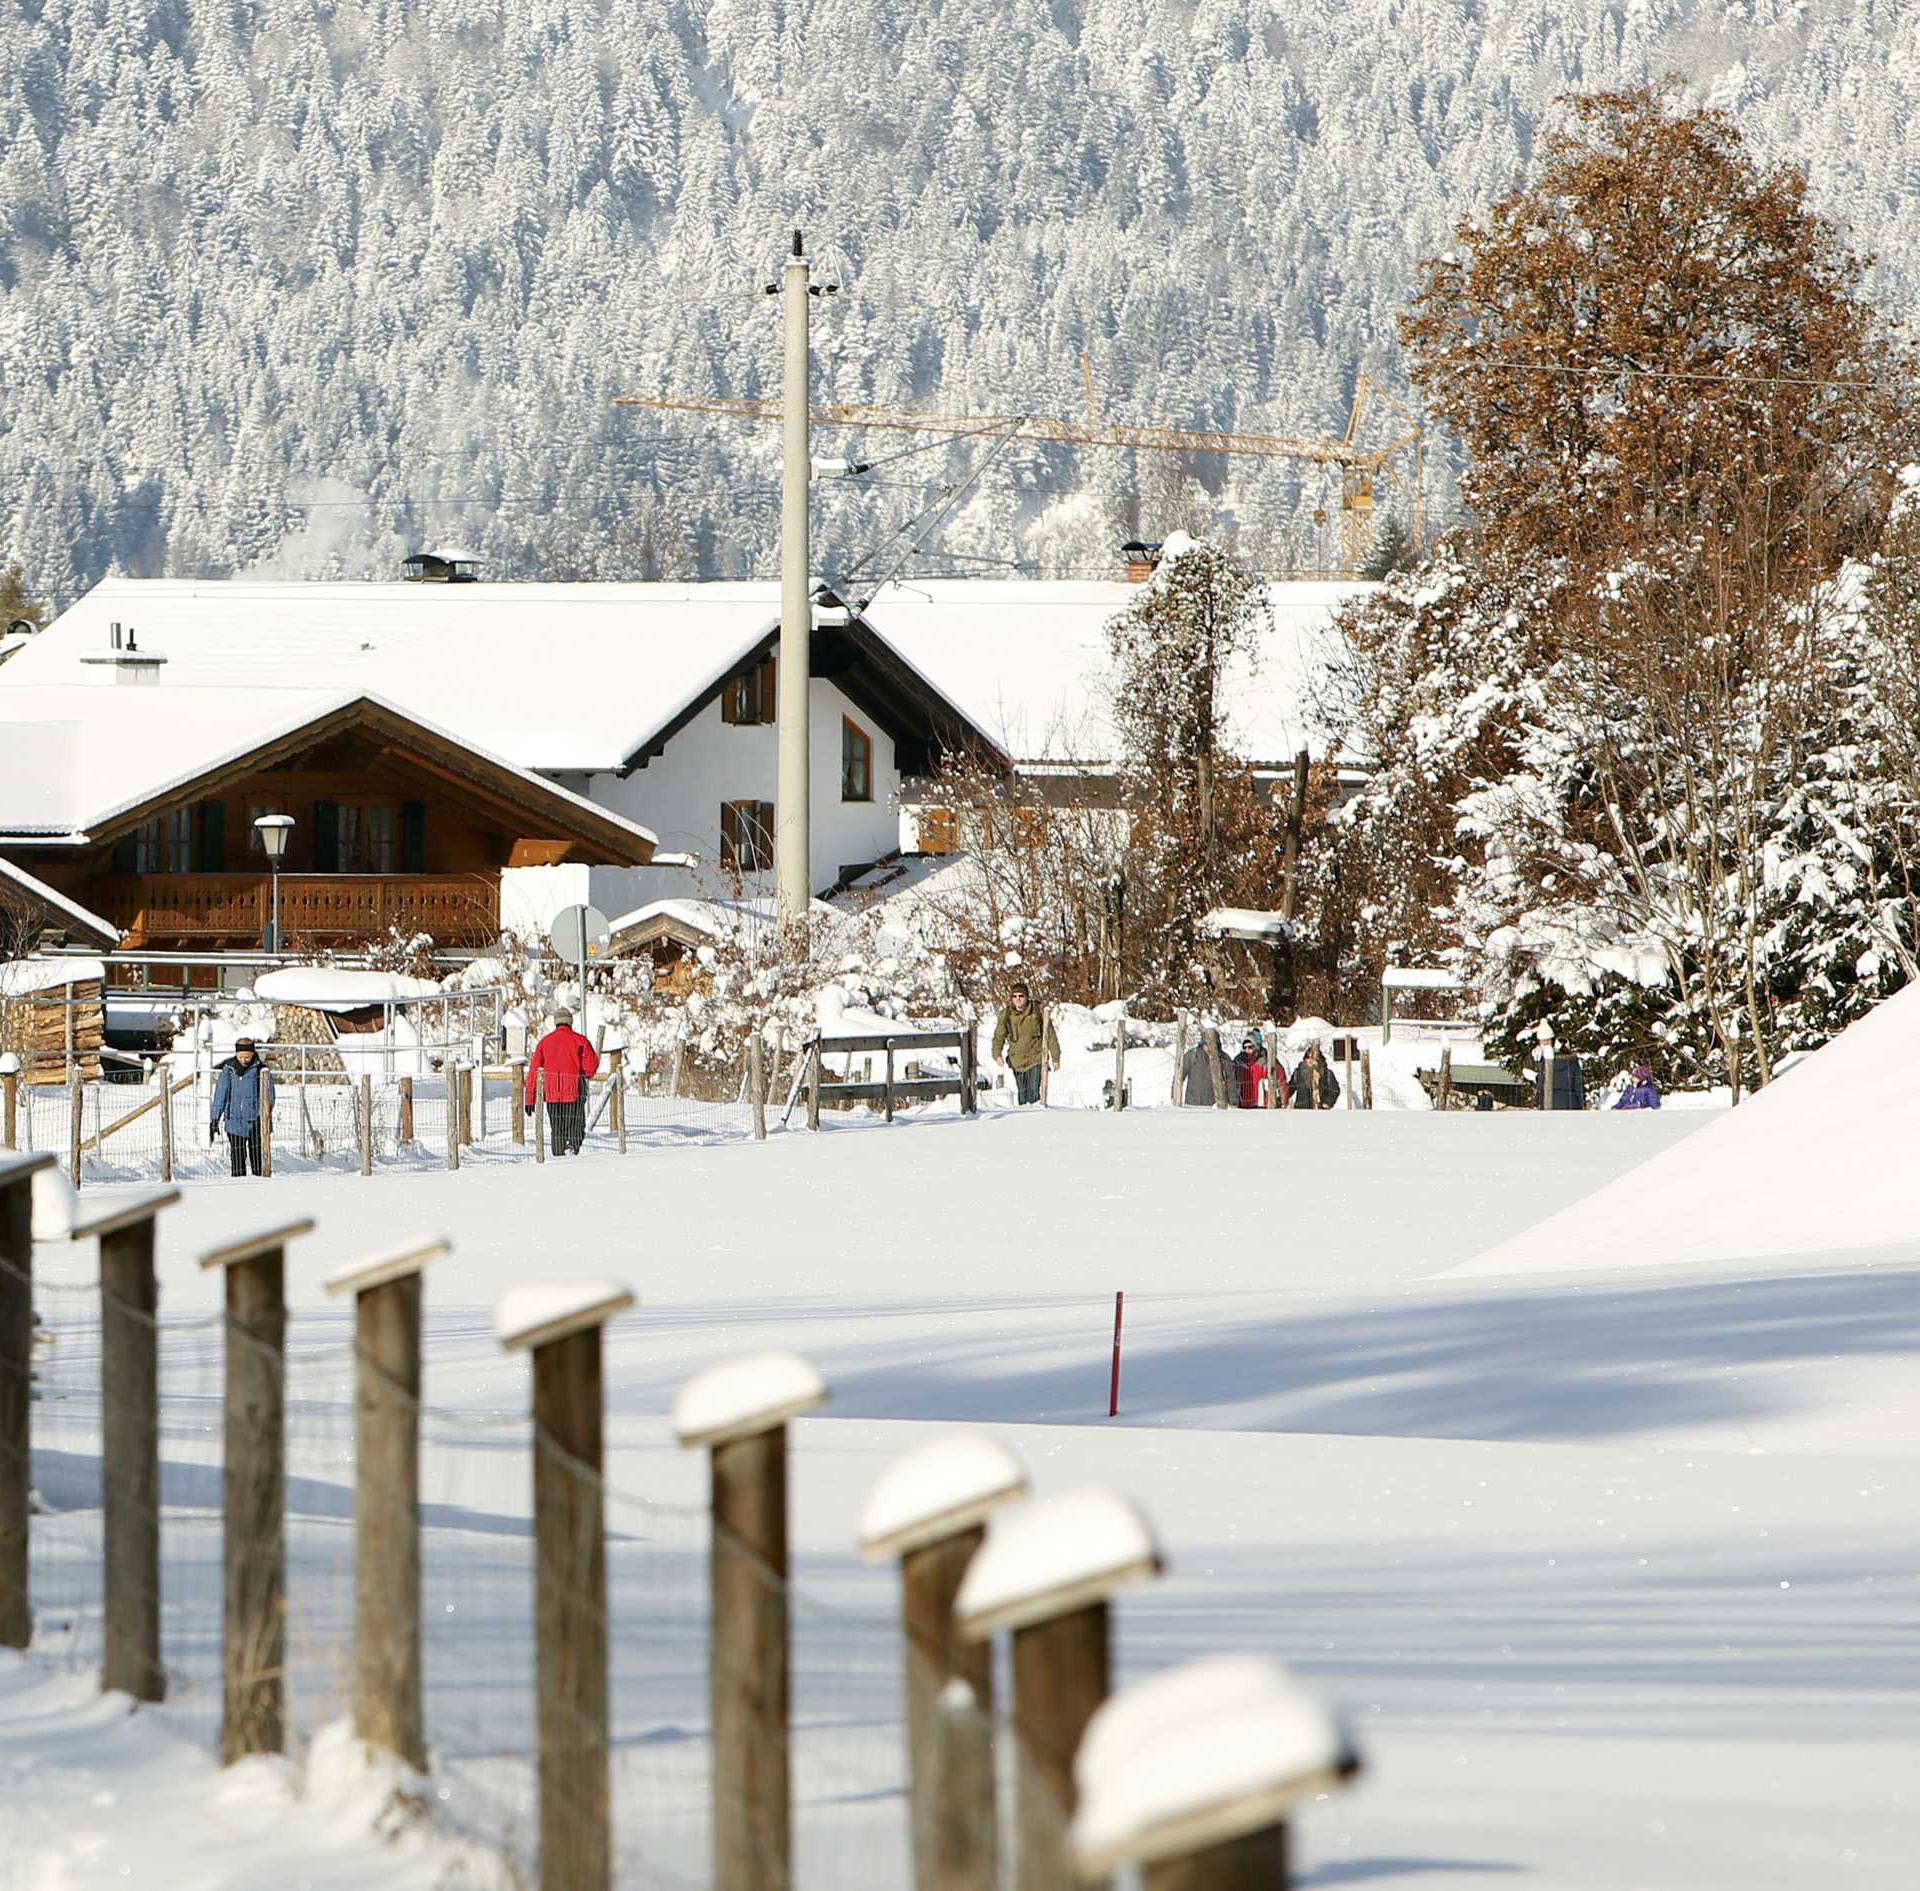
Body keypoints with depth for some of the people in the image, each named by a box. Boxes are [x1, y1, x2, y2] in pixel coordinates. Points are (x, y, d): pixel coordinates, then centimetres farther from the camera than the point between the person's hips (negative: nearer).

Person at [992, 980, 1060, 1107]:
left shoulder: (1038, 1011, -7)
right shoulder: (1006, 1014, -2)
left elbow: (1050, 1034, 1)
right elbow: (999, 1036, 2)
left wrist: (1055, 1057, 2)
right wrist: (997, 1054, -16)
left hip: (1036, 1058, -3)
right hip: (1017, 1061, 3)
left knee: (1033, 1091, -14)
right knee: (1022, 1092, 8)